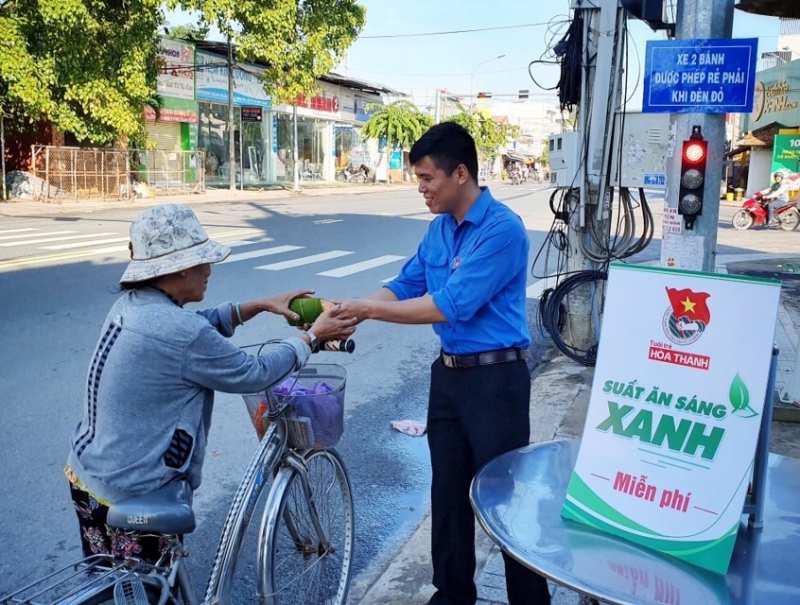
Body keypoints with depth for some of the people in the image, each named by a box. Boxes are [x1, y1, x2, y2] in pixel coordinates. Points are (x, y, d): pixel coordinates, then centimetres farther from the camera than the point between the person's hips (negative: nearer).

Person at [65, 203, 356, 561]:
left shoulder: (130, 304, -2)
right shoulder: (180, 332, -27)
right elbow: (254, 374, -14)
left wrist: (262, 305, 8)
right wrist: (313, 336, -2)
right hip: (130, 498, -8)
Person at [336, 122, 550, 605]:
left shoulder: (502, 229, -19)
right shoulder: (439, 229, 7)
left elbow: (451, 305, -24)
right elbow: (405, 286, 11)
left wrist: (370, 310, -20)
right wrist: (349, 314, -4)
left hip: (496, 378, -8)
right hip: (449, 373, 8)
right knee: (448, 489, 17)